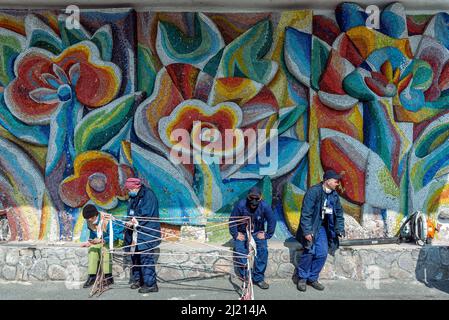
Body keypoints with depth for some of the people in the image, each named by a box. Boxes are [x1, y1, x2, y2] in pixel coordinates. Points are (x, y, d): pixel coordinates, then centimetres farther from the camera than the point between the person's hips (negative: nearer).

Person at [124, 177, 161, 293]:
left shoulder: (148, 195, -11)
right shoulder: (133, 197, 15)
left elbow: (146, 214, -17)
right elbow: (131, 213, 16)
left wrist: (135, 222, -16)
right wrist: (130, 222, -4)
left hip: (146, 233, -9)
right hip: (135, 233, 9)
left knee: (146, 258, -9)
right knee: (135, 256, 14)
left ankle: (150, 284, -3)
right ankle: (138, 280, 28)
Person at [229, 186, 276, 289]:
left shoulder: (265, 206, -16)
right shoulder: (240, 205, -20)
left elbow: (272, 221, -5)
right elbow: (232, 221, -11)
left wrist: (267, 235, -7)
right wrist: (236, 235, -12)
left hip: (257, 233, 1)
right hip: (242, 233, 0)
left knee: (263, 250, -20)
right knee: (240, 250, -22)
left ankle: (258, 278, -6)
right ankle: (246, 278, -6)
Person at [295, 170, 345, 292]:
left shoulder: (334, 195, 3)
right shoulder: (313, 191, -18)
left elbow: (339, 214, 14)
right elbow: (306, 213, -21)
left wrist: (340, 230, 6)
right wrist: (307, 231, -24)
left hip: (322, 227, 6)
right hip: (311, 226, -6)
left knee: (322, 253, -2)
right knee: (310, 250, -16)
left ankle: (313, 278, 15)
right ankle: (302, 278, 3)